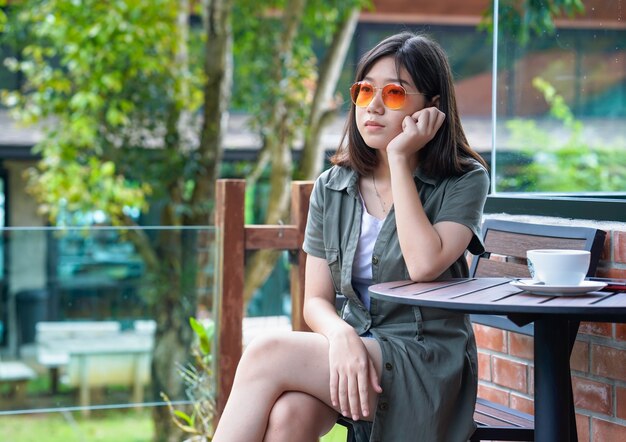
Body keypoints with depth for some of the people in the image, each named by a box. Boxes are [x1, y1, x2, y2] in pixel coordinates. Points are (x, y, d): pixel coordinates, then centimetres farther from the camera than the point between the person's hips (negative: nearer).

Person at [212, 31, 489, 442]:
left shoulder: (464, 181, -2)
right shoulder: (332, 188, 10)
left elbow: (424, 264, -21)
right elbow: (316, 299, 5)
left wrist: (400, 159, -14)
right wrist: (341, 335, -19)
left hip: (427, 363, -4)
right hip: (352, 349, 4)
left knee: (265, 356, -27)